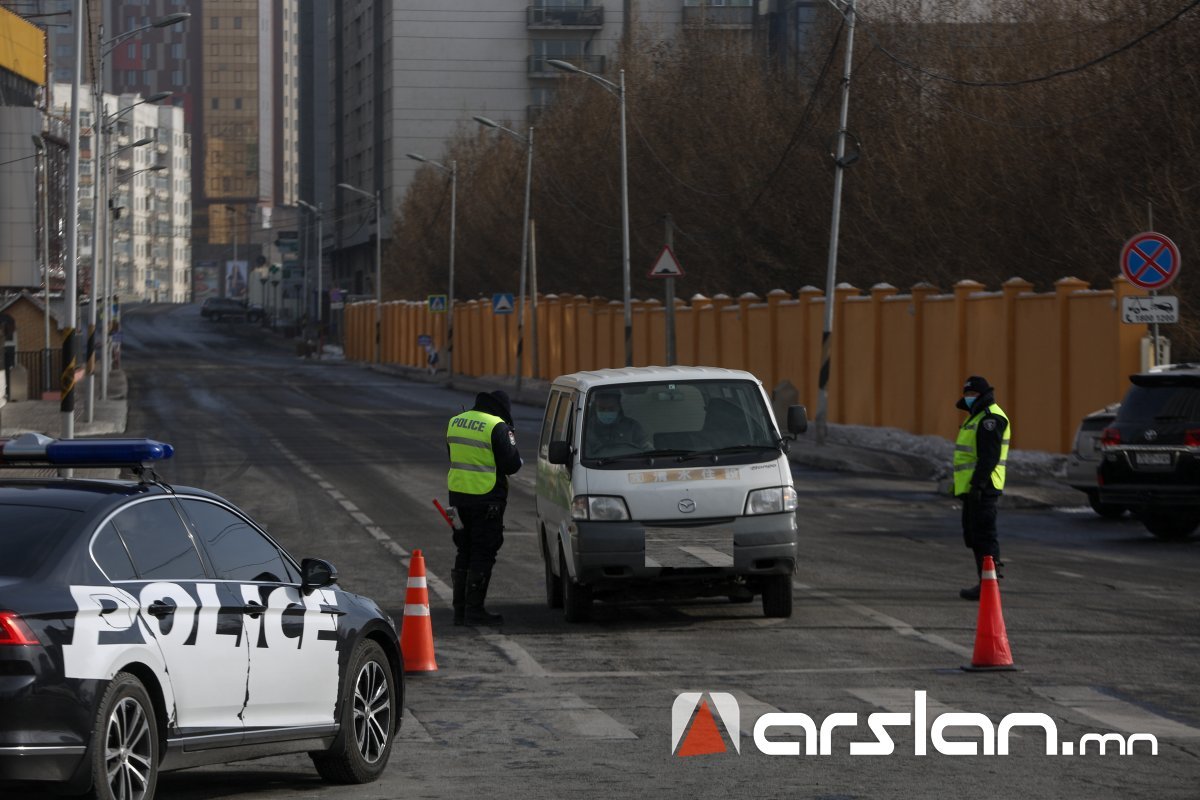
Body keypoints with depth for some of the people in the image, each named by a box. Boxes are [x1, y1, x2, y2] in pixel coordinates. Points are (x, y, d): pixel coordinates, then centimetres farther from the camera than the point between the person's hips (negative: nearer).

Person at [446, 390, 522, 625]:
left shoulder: (455, 422, 10)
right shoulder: (497, 427, -14)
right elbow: (511, 464, -12)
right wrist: (511, 443, 6)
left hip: (458, 494, 7)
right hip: (486, 499, -7)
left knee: (464, 552, 15)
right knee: (483, 554, 0)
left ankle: (460, 609, 16)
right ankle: (474, 610, 0)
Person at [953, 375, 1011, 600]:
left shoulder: (990, 418, -13)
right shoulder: (978, 417, 22)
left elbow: (989, 456, -21)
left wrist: (977, 484, -26)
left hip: (982, 489, -11)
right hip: (973, 488, 11)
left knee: (983, 536, -11)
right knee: (973, 535, 15)